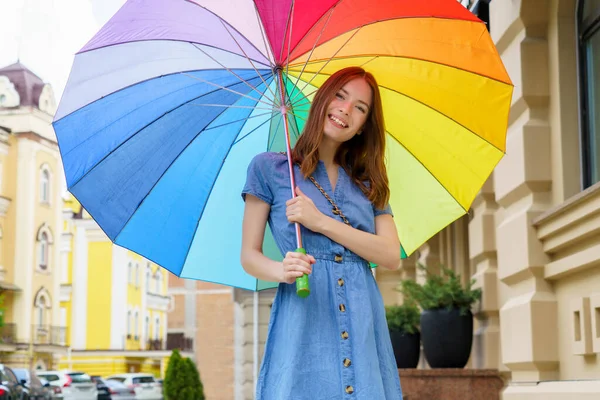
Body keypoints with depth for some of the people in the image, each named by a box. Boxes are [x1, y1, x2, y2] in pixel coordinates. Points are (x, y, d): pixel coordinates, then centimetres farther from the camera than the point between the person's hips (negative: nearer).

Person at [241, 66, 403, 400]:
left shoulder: (368, 183, 16)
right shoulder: (269, 168, 6)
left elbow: (392, 257, 2)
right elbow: (249, 255, 3)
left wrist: (322, 222, -9)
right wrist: (281, 270, -20)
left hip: (363, 327, 3)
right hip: (303, 325, -3)